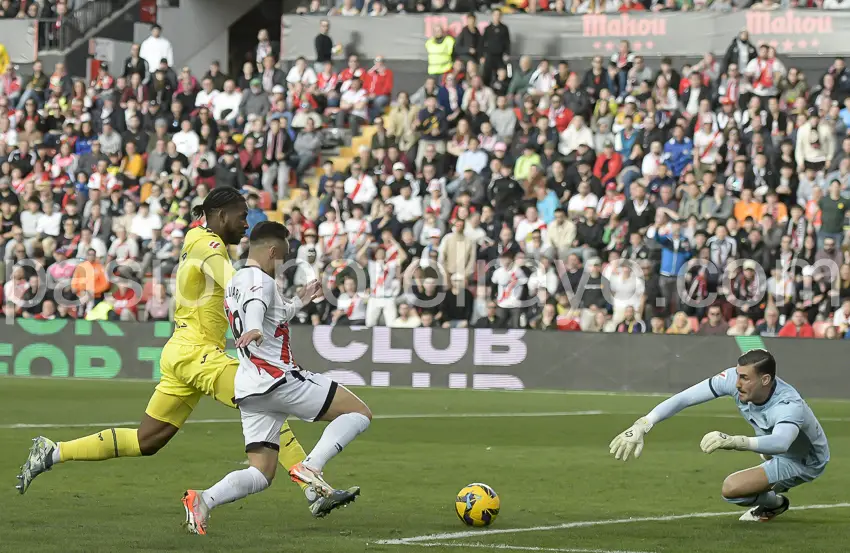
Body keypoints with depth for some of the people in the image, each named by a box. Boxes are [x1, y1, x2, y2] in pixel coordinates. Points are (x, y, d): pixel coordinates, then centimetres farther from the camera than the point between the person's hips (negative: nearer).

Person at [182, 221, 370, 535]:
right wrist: (255, 330, -51)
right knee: (359, 413, -2)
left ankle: (203, 500, -18)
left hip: (249, 389, 9)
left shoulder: (234, 284, 23)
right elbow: (255, 306, -32)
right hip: (279, 379, -9)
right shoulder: (261, 280, -7)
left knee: (261, 474, 7)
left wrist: (298, 303, 45)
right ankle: (310, 467, -20)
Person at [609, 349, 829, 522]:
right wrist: (641, 426, -38)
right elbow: (683, 398, -29)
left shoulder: (790, 405, -44)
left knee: (731, 488, -19)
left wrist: (733, 441, -79)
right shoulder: (734, 379, -26)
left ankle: (774, 503, 9)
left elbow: (780, 443, -64)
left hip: (803, 463, -7)